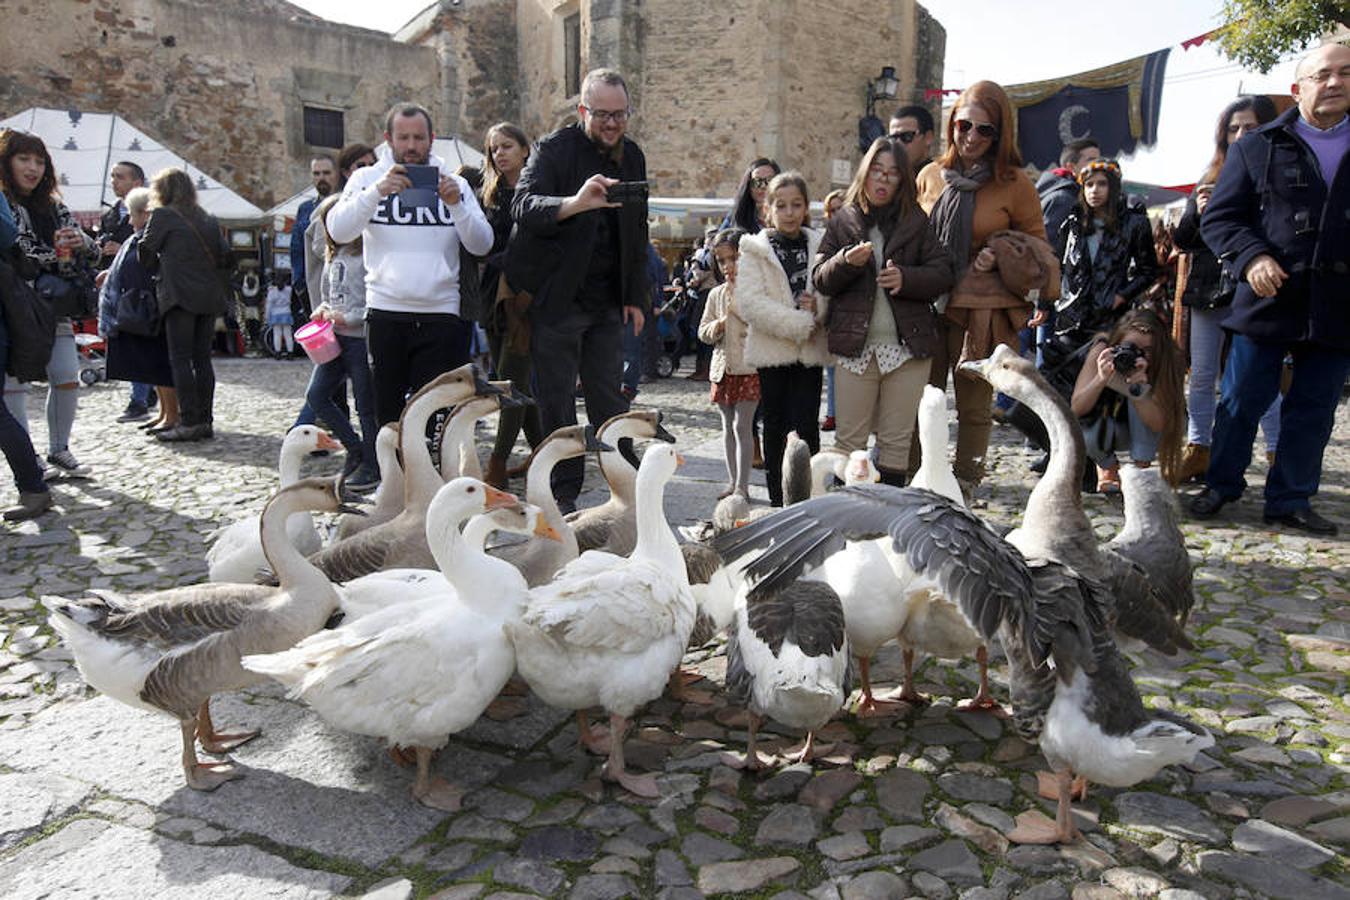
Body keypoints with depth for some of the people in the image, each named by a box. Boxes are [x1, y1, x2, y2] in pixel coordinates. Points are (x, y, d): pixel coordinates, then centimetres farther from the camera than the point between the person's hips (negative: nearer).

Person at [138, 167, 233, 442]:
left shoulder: (163, 215, 0)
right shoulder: (208, 219, 15)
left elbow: (145, 251, 4)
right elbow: (226, 257, 11)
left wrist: (158, 270, 21)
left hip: (180, 296, -5)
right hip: (209, 296, 6)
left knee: (180, 359, -4)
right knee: (202, 358, 8)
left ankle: (190, 422, -8)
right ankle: (206, 420, 8)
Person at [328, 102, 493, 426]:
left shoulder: (454, 183, 12)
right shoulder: (366, 179, 11)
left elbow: (482, 245, 2)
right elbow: (338, 232, -5)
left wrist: (456, 204, -14)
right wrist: (376, 191, -17)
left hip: (441, 316, 0)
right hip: (385, 313, 0)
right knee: (386, 412, 5)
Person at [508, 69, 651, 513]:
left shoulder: (632, 156, 11)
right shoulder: (553, 148, -8)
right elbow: (524, 206, -25)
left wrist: (635, 297, 13)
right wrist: (574, 203, -45)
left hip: (608, 301, 5)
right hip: (557, 298, -5)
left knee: (610, 400, 9)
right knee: (557, 402, 1)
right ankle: (563, 497, 11)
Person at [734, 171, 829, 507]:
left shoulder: (819, 246, 7)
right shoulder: (754, 250, 1)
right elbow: (751, 303, -12)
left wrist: (818, 308, -17)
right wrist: (801, 323, -17)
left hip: (809, 352, 1)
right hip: (772, 351, -1)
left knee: (806, 428, -5)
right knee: (775, 429, 7)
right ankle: (778, 503, 17)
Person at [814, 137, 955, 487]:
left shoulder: (916, 222, 8)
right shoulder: (843, 222, 9)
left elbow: (944, 273, 2)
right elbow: (821, 280, 2)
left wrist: (906, 278, -16)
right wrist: (846, 262, -18)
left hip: (907, 345, 0)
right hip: (855, 345, 0)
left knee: (896, 440, 7)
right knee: (849, 438, 3)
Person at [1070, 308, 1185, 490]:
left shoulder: (1164, 365, -25)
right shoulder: (1101, 352, -24)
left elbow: (1158, 425, -32)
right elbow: (1076, 409, -27)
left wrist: (1138, 390, -47)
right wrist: (1101, 379, -44)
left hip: (1140, 432, 0)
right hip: (1100, 424, 1)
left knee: (1140, 391, -29)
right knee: (1088, 433, -33)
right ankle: (1108, 466, 4)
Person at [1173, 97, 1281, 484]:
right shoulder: (1211, 180, 13)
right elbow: (1182, 240, 12)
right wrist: (1198, 213, -6)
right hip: (1207, 290, 5)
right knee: (1202, 376, 9)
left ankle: (1278, 455, 5)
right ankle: (1197, 451, 17)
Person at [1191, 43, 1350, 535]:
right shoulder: (1257, 148, 5)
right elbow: (1218, 218, 1)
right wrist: (1252, 256, -16)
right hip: (1268, 300, -2)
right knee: (1241, 402, 5)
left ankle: (1290, 499, 20)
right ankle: (1221, 485, 22)